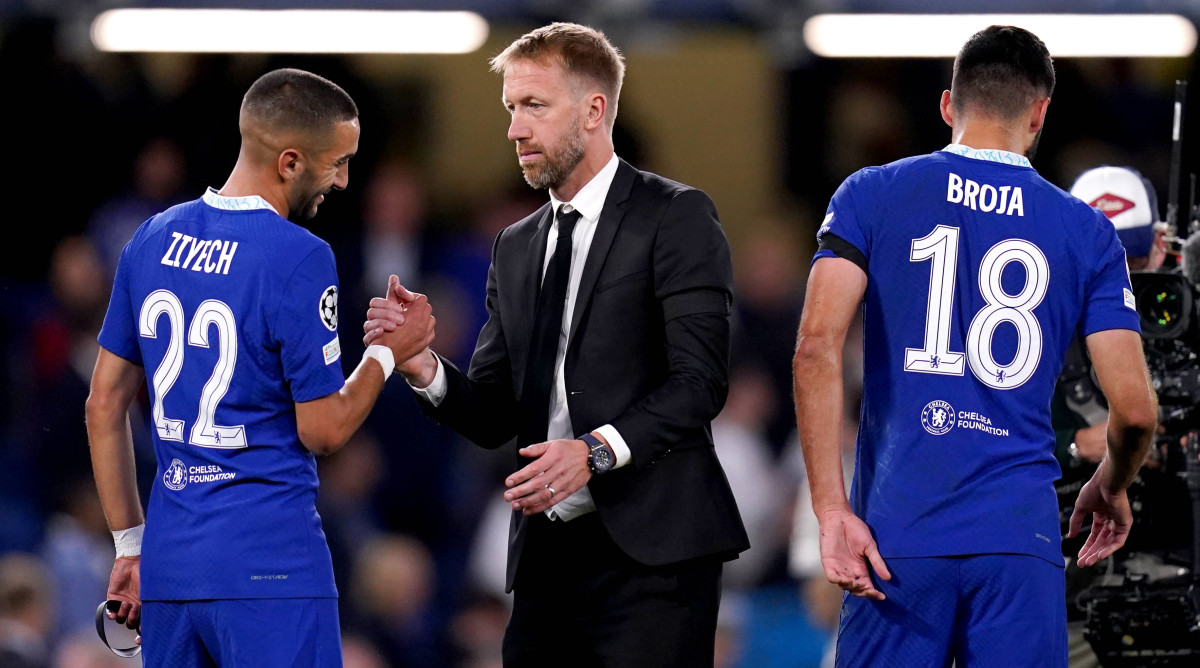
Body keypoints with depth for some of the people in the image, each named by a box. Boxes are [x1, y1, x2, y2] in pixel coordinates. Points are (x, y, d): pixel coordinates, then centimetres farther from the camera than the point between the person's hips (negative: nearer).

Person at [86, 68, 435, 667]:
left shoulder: (152, 241, 8)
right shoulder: (299, 259, -13)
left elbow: (104, 407, 13)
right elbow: (324, 431, -9)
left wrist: (130, 545, 19)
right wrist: (388, 352, 7)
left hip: (170, 566, 7)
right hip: (270, 570, -7)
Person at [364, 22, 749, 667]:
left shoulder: (674, 216, -1)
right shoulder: (516, 247, 19)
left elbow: (699, 378, -11)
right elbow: (493, 416, 15)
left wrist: (597, 450, -24)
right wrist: (424, 368, -5)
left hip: (648, 549, -6)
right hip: (545, 557, 6)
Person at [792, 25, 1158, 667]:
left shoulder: (872, 197, 5)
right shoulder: (1087, 233, 7)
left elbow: (817, 345, -8)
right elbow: (1134, 409, 2)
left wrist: (831, 511, -8)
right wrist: (1110, 488, 24)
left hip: (897, 532, 0)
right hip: (1020, 540, 0)